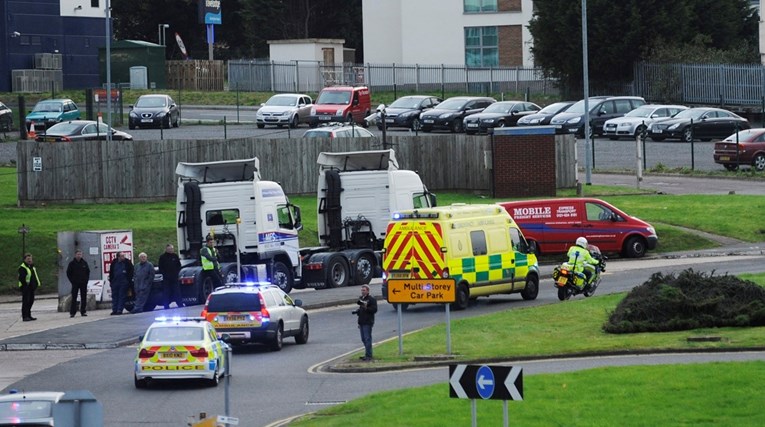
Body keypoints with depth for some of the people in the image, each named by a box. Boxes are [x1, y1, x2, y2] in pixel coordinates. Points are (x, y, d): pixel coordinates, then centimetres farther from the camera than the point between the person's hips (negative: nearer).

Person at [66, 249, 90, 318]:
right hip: (75, 284, -3)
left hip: (83, 283, 3)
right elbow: (68, 273, 4)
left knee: (84, 298, 3)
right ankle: (72, 313, -4)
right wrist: (72, 281, -4)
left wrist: (86, 280, 4)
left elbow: (88, 271, 15)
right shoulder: (72, 263, 1)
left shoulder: (84, 263, 8)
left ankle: (83, 312, 9)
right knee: (74, 298, -4)